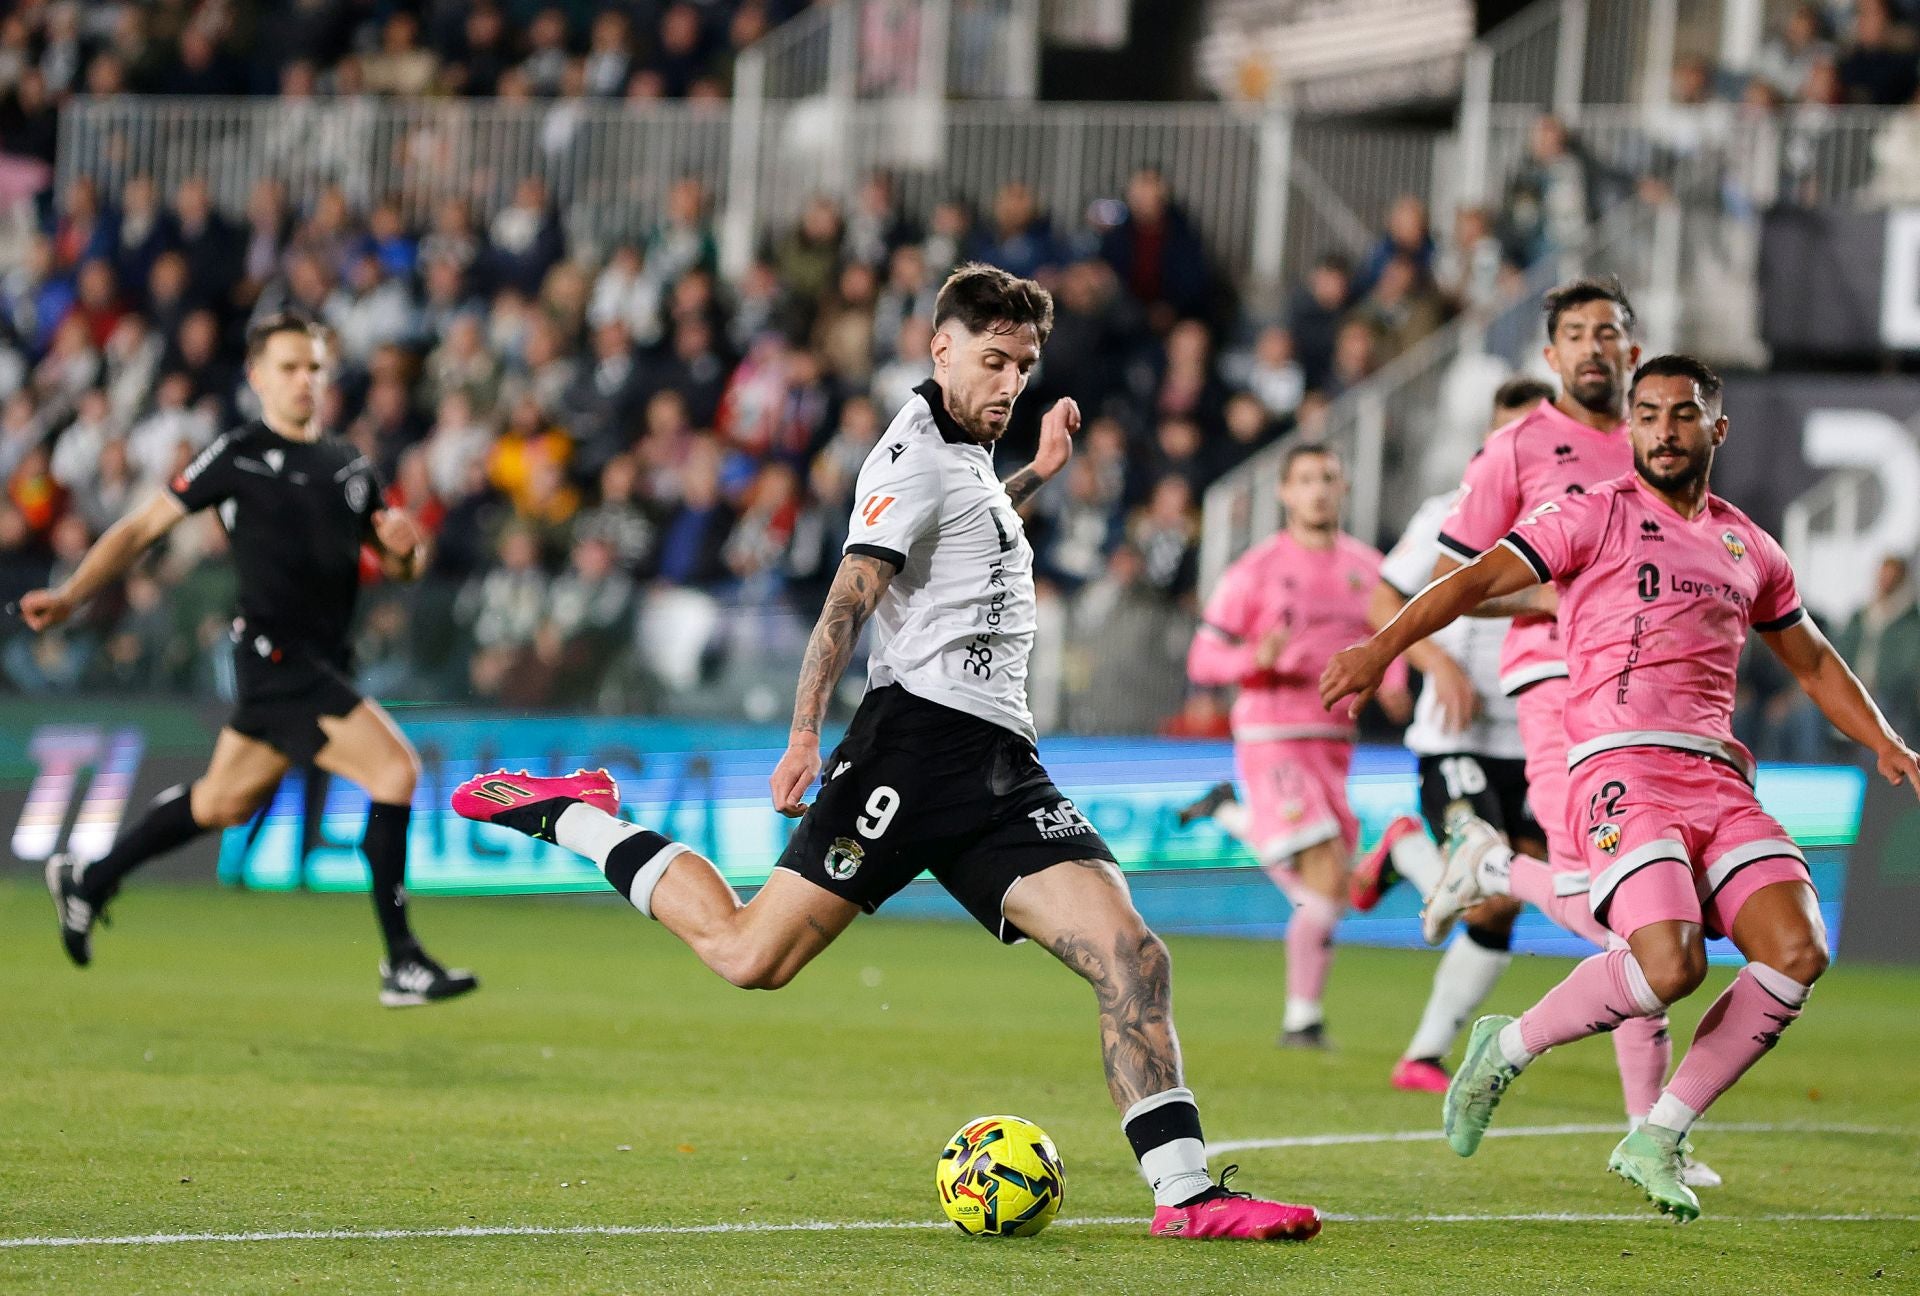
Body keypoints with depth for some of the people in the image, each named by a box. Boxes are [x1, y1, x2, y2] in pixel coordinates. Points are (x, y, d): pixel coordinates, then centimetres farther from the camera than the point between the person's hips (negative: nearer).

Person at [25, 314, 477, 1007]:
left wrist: (404, 548, -4)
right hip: (276, 657, -8)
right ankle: (401, 965, -13)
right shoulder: (237, 457, -4)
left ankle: (89, 878, 40)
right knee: (396, 770, -18)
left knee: (223, 801, 19)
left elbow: (397, 565, 21)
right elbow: (143, 528, 0)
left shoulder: (347, 465, 14)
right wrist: (70, 596, -10)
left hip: (324, 662, 8)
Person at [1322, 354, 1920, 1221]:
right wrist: (1382, 647, -18)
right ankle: (1507, 1049, 1)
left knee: (1797, 952, -15)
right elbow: (1479, 580, -4)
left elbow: (1813, 663, 33)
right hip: (1623, 767, -6)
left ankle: (1657, 1141, -3)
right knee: (1670, 966, -26)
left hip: (1718, 776, 6)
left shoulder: (1749, 548, 21)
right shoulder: (1594, 517, 5)